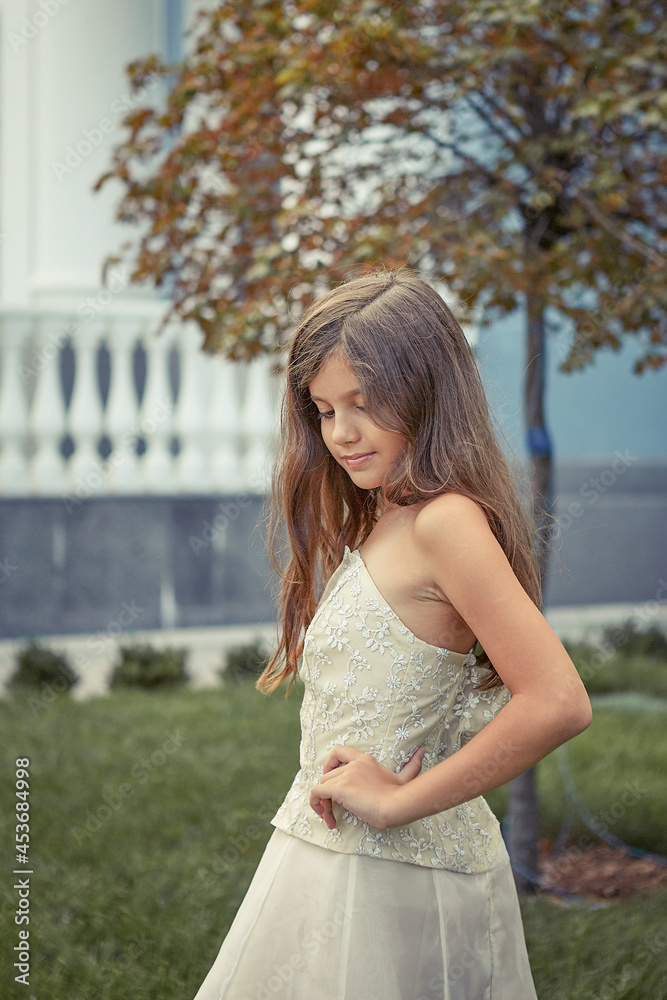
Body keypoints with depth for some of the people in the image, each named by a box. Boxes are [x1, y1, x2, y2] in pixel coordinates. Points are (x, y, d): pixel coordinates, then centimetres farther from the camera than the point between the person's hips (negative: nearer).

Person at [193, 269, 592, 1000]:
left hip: (390, 876, -8)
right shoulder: (376, 523, 12)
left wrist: (397, 802, -18)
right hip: (329, 853, 8)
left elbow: (559, 703, -25)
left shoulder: (446, 522, -16)